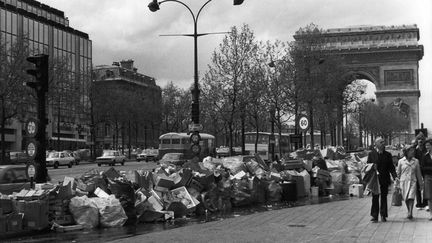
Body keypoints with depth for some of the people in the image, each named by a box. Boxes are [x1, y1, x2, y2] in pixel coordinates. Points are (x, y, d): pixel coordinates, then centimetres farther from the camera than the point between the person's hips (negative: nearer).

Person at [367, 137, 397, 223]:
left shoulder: (387, 154, 7)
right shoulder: (371, 154, 1)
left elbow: (391, 167, 7)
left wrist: (395, 176, -5)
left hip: (385, 180, 2)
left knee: (384, 198, 5)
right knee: (375, 198, 2)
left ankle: (383, 216, 13)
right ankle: (375, 216, 7)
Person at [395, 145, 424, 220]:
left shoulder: (416, 161, 6)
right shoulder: (401, 161, 3)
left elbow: (418, 173, 13)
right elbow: (398, 173, 9)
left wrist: (421, 184, 17)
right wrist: (396, 184, 9)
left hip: (412, 182, 0)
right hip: (403, 181, 0)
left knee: (411, 197, -16)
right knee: (406, 199, 4)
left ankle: (410, 213, -19)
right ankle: (409, 212, 19)